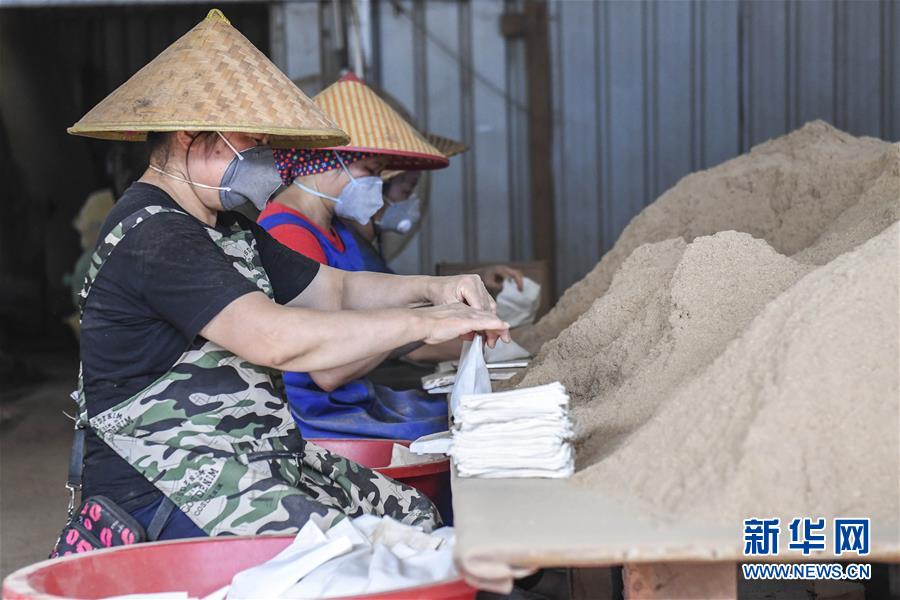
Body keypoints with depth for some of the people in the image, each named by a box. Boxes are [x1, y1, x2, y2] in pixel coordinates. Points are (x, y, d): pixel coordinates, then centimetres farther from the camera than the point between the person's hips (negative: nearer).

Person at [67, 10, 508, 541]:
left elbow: (335, 288, 19)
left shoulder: (230, 228, 17)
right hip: (163, 486, -10)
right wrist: (421, 324, -25)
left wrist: (429, 289, -1)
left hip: (258, 452, 10)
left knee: (418, 518, 0)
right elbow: (275, 339, -29)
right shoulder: (151, 236, -18)